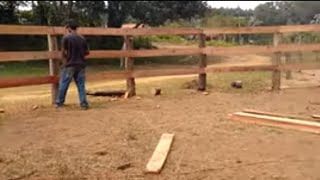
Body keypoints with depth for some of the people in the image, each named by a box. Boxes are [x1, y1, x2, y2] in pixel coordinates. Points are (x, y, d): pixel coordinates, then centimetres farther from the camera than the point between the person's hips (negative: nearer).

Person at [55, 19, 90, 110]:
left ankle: (59, 102, 17)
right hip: (81, 65, 4)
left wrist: (64, 61, 10)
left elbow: (63, 52, -8)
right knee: (81, 85, 6)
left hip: (69, 65, -4)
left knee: (63, 84, 8)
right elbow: (87, 52, 9)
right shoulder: (82, 38, 5)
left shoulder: (66, 37, -8)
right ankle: (84, 103, 3)